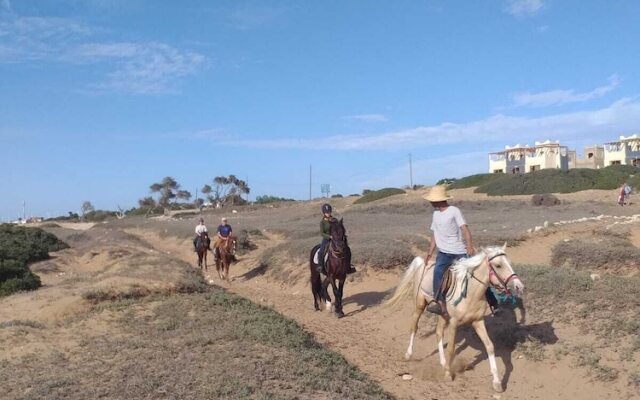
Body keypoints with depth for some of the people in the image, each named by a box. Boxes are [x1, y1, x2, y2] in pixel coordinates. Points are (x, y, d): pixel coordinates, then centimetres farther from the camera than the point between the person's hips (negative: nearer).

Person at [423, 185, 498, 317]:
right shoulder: (435, 213, 13)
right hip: (443, 253, 4)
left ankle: (494, 304, 18)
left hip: (460, 252, -4)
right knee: (438, 271, -26)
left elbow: (464, 228, -17)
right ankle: (439, 304, -34)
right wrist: (430, 253, 10)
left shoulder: (454, 211, -5)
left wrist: (469, 246, -32)